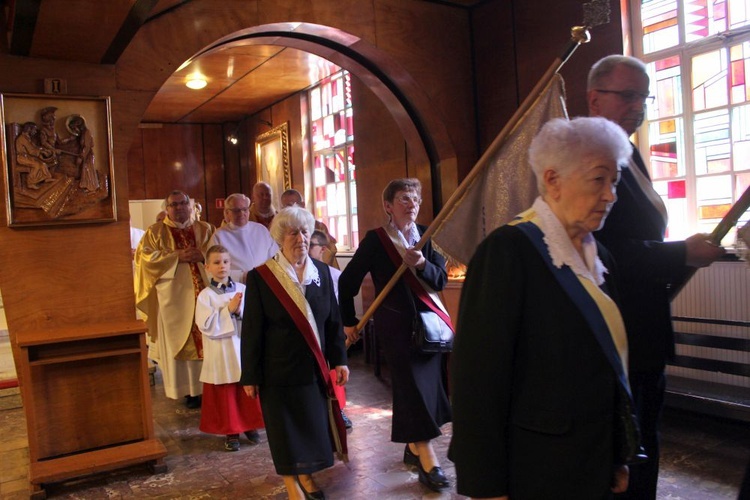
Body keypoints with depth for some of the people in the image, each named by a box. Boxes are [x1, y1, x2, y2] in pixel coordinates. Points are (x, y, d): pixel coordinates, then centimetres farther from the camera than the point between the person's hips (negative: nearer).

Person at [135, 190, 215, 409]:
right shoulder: (155, 232, 7)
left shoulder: (205, 229, 13)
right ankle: (190, 390, 7)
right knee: (180, 343, 0)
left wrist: (202, 254, -13)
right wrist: (177, 256, -12)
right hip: (174, 297, -1)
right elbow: (145, 256, -5)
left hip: (204, 292, 2)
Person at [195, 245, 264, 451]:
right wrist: (228, 310, -16)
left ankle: (250, 426, 28)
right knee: (225, 394, 6)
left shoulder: (242, 289, 1)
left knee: (248, 391, 11)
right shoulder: (205, 295, -6)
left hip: (243, 348, 2)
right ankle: (231, 432, 20)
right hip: (220, 353, -2)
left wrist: (240, 312, -18)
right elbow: (206, 325, -14)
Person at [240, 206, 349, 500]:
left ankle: (306, 476, 35)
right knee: (286, 427, 7)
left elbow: (333, 320, 6)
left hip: (315, 367, 4)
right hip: (279, 369, -4)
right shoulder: (261, 276, -10)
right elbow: (251, 331, -8)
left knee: (313, 425, 14)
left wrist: (339, 359, 2)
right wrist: (250, 376, -8)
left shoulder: (321, 271, 1)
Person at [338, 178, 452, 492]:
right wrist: (348, 321, 3)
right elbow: (347, 281, -1)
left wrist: (422, 264, -22)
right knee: (413, 387, -6)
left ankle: (413, 447, 27)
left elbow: (441, 279, -3)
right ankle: (428, 463, 0)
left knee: (427, 384, 10)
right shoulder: (375, 239, -7)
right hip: (396, 323, -5)